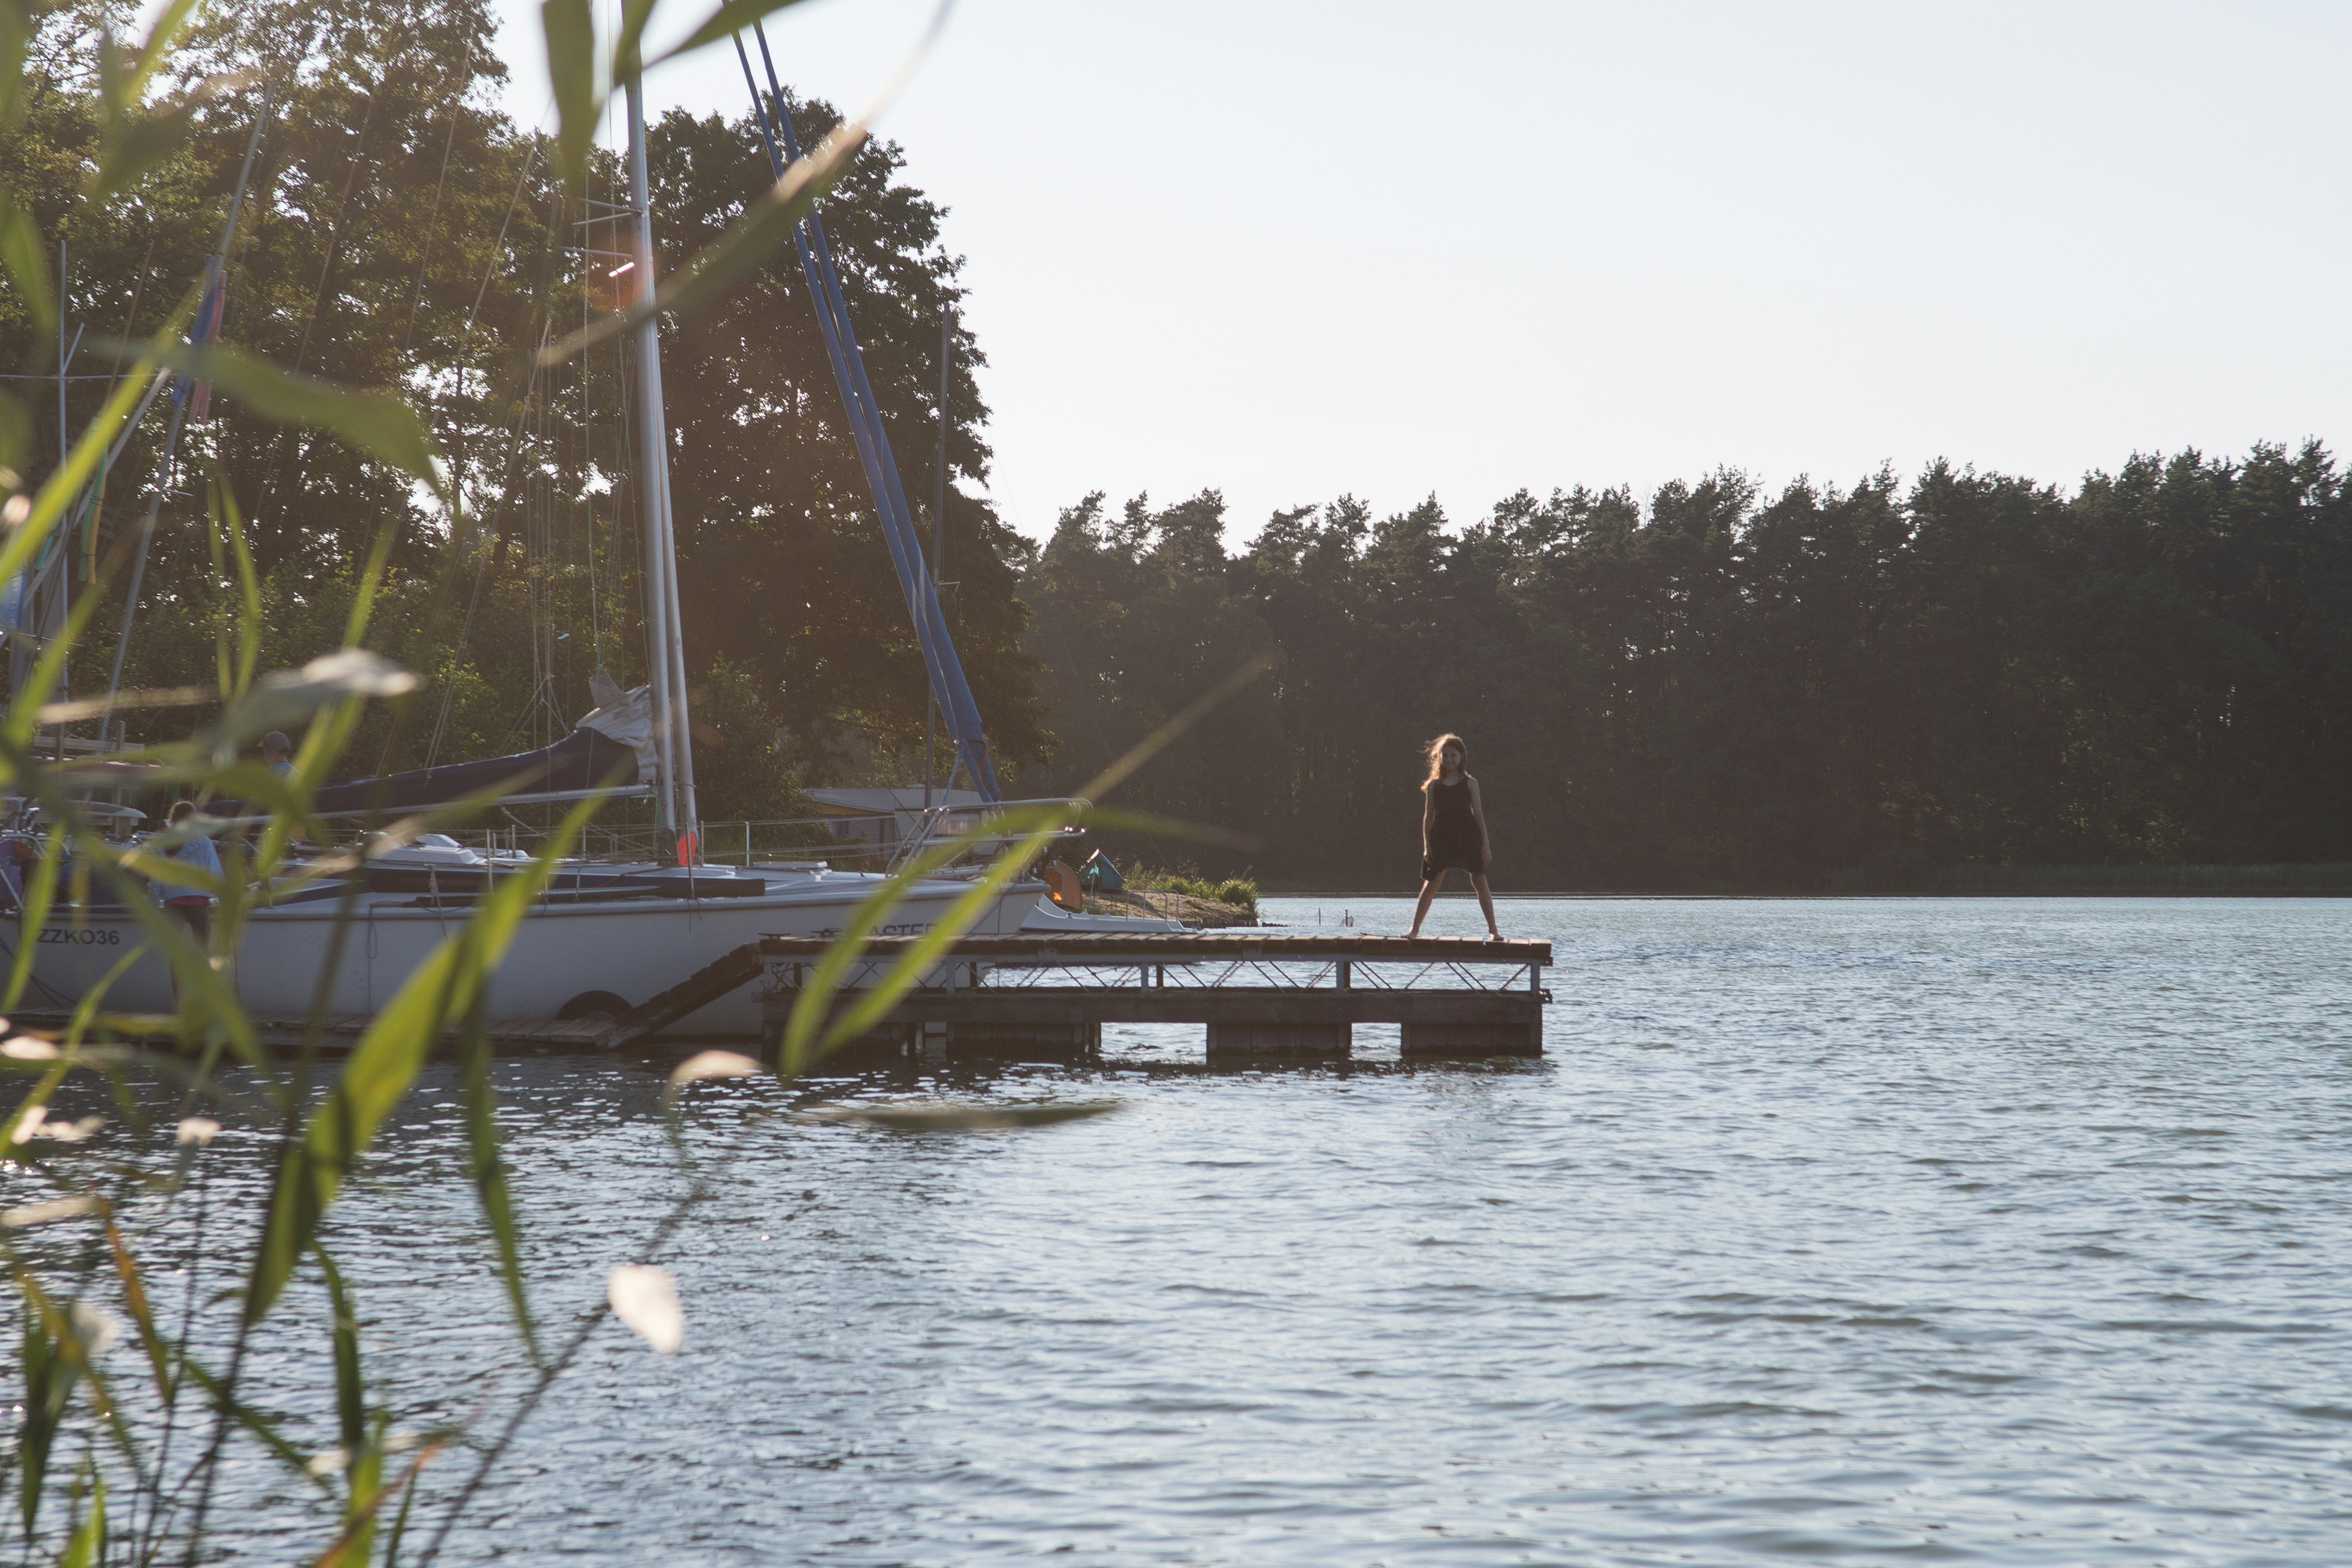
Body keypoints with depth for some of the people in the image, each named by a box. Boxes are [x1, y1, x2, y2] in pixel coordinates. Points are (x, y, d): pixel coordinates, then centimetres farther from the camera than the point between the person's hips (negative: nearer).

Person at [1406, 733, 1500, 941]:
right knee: (1431, 884, 1)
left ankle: (1493, 930, 3)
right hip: (1442, 837, 1)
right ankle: (1415, 929, 7)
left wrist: (1485, 844, 0)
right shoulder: (1434, 785, 8)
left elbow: (1478, 814, 5)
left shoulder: (1470, 783, 5)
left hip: (1468, 836, -1)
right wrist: (1427, 845, 1)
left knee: (1479, 882, -1)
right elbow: (1428, 816, 8)